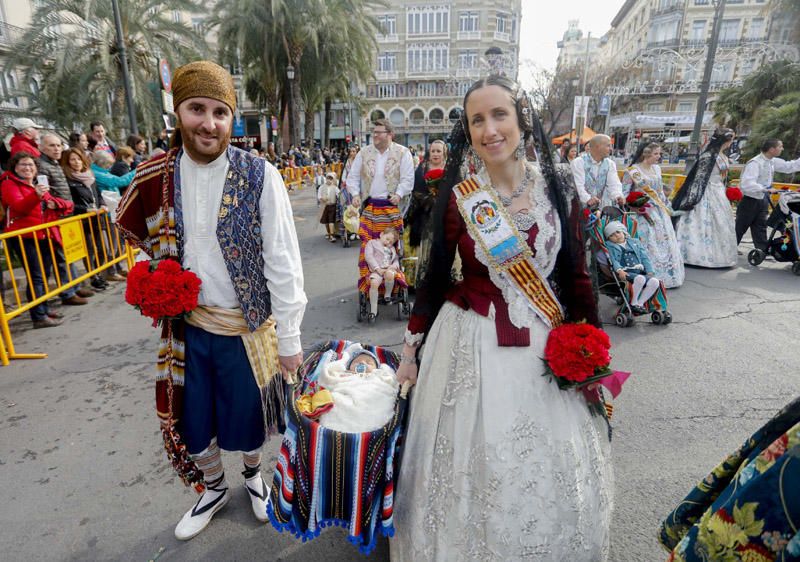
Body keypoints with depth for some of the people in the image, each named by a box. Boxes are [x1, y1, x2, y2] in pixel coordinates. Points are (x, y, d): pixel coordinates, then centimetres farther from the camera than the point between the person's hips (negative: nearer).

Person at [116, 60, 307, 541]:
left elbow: (283, 263, -14)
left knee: (247, 418, 16)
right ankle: (215, 488, 50)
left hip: (246, 326, -3)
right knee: (194, 423, 20)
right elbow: (148, 245, 13)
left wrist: (289, 338, -12)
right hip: (187, 325, 4)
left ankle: (254, 474, 50)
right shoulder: (155, 177, -3)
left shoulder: (259, 176, -15)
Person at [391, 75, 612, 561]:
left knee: (552, 471, 16)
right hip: (472, 345, -2)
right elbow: (436, 277, 0)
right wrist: (411, 347, 5)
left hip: (546, 345, 2)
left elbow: (577, 275, 4)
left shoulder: (559, 188, -2)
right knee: (474, 465, 12)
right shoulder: (458, 196, -7)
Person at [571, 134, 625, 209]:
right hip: (581, 207, -4)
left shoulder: (610, 164, 13)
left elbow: (613, 184, -2)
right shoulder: (578, 162, -4)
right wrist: (587, 199, -36)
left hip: (602, 207, 4)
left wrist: (618, 196, -24)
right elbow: (578, 185, -17)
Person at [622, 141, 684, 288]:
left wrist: (668, 207, 19)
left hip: (660, 212, 7)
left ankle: (668, 276, 20)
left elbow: (661, 191, 19)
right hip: (643, 213, -7)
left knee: (665, 243, 8)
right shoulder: (632, 171, -9)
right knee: (649, 245, -7)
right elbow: (624, 193, -9)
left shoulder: (657, 169, 11)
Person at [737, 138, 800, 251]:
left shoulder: (773, 162, 4)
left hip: (762, 201, 8)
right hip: (750, 201, -8)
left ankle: (763, 252, 15)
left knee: (760, 229, 10)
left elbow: (789, 166, 16)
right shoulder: (755, 163, -22)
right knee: (739, 228, 2)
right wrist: (765, 189, -34)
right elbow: (747, 184, -32)